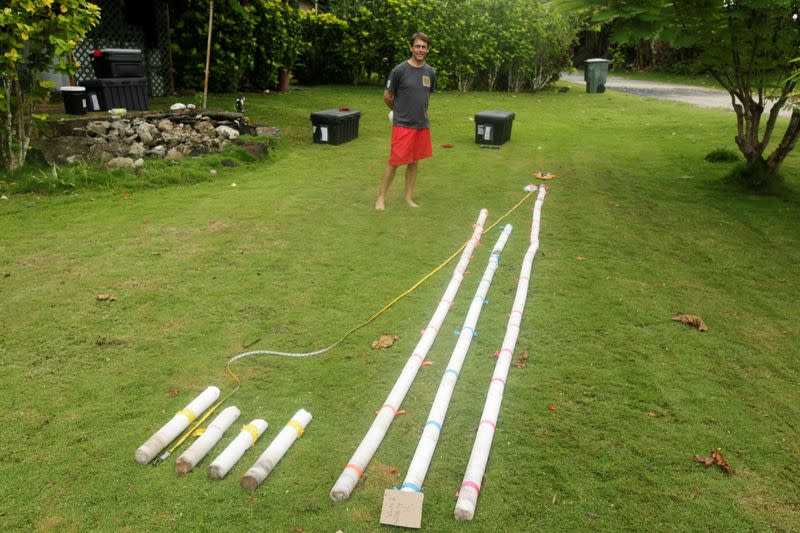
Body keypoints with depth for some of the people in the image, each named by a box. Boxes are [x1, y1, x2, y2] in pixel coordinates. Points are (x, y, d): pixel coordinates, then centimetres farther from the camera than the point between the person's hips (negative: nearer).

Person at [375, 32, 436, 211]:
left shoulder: (430, 72, 6)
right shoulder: (400, 70, -9)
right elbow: (387, 97, -2)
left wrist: (418, 110, 13)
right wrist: (400, 111, 11)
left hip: (422, 125, 5)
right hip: (402, 124, -5)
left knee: (414, 162, 11)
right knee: (394, 162, -3)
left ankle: (409, 197, 21)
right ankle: (381, 197, 10)